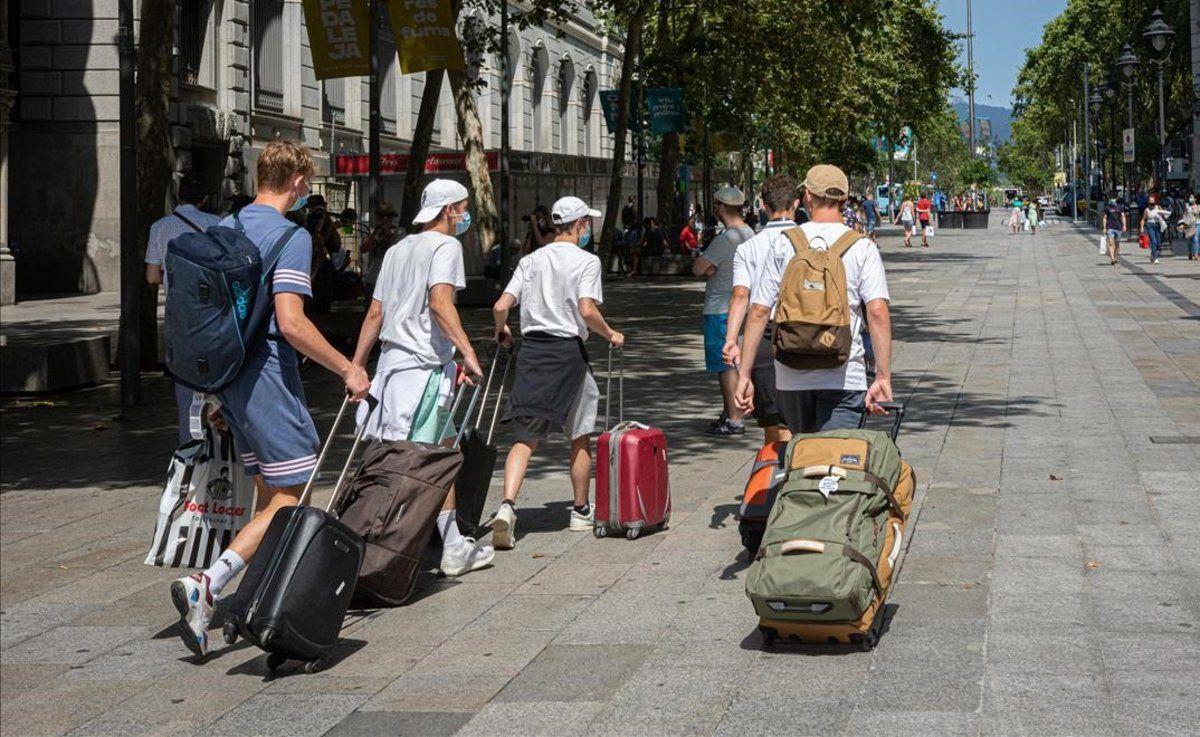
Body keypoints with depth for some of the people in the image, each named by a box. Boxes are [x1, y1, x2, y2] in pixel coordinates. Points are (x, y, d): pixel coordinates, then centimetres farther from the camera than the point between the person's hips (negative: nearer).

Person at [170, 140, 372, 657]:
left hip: (227, 374, 9)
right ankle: (206, 585, -20)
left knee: (267, 490, 17)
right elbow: (291, 323, -22)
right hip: (268, 375, -8)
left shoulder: (224, 229, 13)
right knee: (288, 498, -5)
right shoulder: (290, 237, -12)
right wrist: (348, 369, -13)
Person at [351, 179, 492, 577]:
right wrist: (467, 352, -24)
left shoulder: (397, 250, 19)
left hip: (391, 360, 8)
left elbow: (374, 313, 18)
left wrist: (357, 364, 20)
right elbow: (440, 302, -21)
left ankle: (454, 548, 14)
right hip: (425, 365, -8)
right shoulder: (445, 246, -6)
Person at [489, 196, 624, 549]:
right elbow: (587, 310, -17)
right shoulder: (586, 261, -4)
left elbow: (501, 306, 3)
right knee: (580, 436, 14)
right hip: (567, 351, -4)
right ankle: (581, 511, 24)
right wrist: (610, 335, 1)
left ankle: (507, 504, -21)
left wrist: (501, 332, 24)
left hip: (531, 349, 4)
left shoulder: (531, 261, 10)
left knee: (525, 436, -1)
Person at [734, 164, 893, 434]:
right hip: (843, 377, -2)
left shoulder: (784, 245, 4)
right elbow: (878, 313, -11)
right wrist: (883, 377, -10)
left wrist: (744, 374, 5)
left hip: (790, 376, 2)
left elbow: (759, 312, 1)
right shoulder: (862, 247, -1)